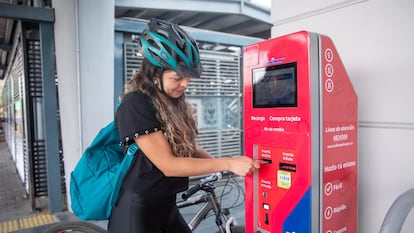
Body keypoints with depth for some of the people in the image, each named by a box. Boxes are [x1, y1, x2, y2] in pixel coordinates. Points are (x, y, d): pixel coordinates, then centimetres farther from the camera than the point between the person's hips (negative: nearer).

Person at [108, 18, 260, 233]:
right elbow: (168, 165, -24)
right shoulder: (136, 105, -21)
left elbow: (189, 147, 6)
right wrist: (227, 163, -24)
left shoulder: (174, 102, 5)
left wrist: (221, 164, -9)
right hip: (137, 210, -7)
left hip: (165, 205, 7)